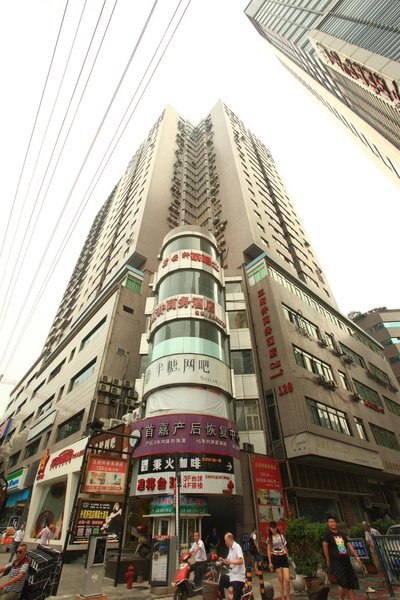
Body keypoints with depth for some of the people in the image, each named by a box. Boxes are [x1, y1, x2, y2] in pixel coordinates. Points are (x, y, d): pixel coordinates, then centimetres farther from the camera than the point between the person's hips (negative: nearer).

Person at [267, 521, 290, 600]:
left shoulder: (281, 536, 2)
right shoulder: (269, 538, 0)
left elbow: (285, 547, 10)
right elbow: (268, 550, 3)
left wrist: (288, 558, 11)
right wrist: (270, 562, -1)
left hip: (283, 557, 1)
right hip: (275, 558, -1)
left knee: (287, 579, -6)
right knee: (280, 580, 3)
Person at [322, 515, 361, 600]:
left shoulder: (341, 534, 14)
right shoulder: (327, 534, -5)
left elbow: (349, 545, 14)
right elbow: (325, 546, -7)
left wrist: (357, 557, 7)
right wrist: (328, 560, -7)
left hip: (346, 561, 6)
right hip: (336, 563, -6)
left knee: (352, 584, 3)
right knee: (344, 584, -13)